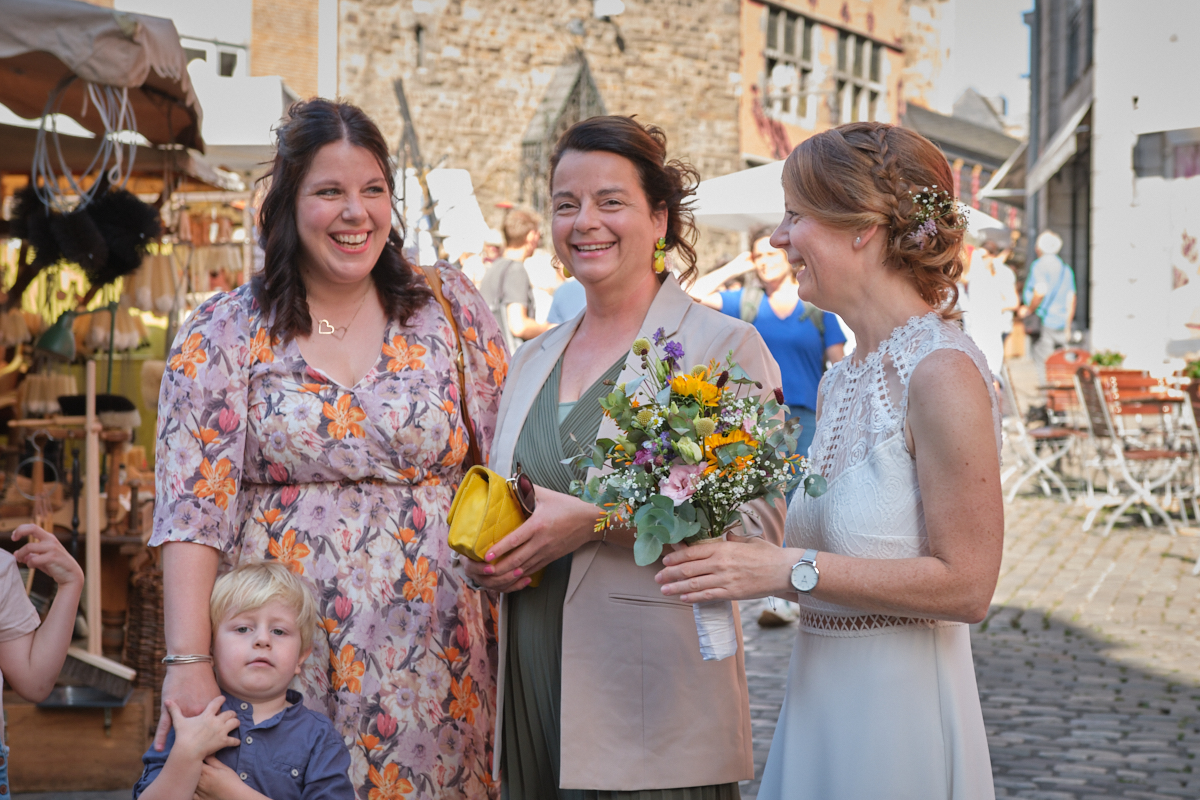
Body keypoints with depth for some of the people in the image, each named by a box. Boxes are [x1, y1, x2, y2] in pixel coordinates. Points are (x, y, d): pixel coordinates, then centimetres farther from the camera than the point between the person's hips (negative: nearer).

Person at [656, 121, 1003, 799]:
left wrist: (789, 570, -20)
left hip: (898, 717, -8)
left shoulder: (941, 374, -16)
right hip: (820, 705, 8)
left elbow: (964, 584, -19)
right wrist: (742, 557, 1)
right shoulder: (840, 381, 9)